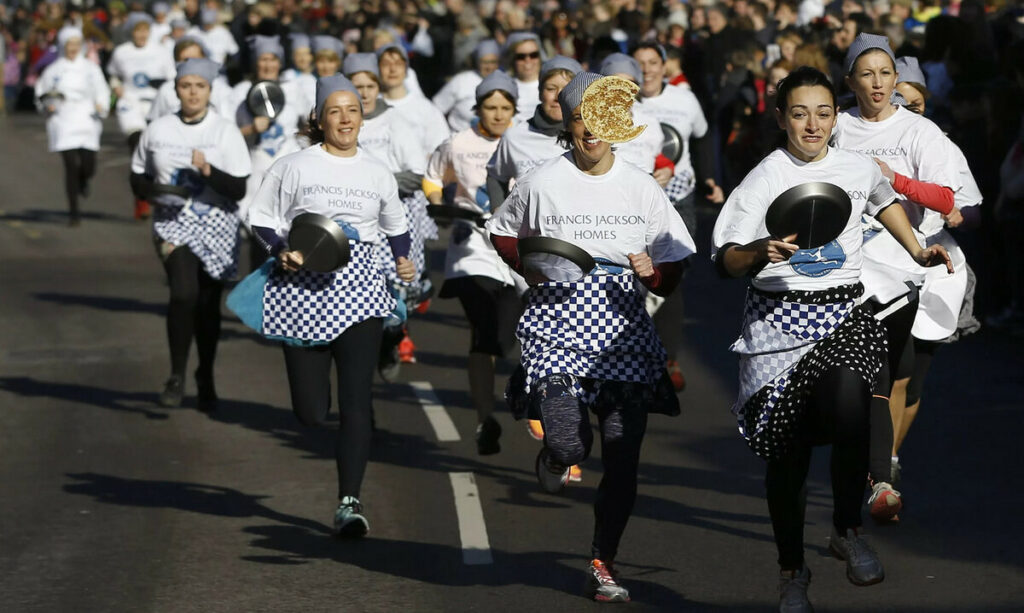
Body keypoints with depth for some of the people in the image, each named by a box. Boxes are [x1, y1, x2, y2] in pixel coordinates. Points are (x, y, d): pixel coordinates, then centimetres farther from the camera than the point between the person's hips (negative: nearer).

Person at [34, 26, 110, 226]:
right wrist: (47, 105, -8)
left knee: (88, 167, -3)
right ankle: (73, 211, -1)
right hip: (63, 124, -1)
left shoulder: (91, 68, 7)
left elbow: (102, 92, 11)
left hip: (86, 122, 1)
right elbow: (41, 94, 12)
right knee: (71, 166, -11)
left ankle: (82, 180, 38)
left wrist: (101, 106, -9)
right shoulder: (53, 70, 5)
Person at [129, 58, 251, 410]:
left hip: (216, 225, 0)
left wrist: (208, 170, -25)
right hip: (173, 223, 0)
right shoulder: (158, 131, 3)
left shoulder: (226, 132, -3)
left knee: (208, 305, 8)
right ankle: (177, 376, -9)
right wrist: (155, 190, -9)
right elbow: (138, 179, 13)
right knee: (184, 293, -21)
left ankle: (205, 380, 29)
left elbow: (239, 190, -9)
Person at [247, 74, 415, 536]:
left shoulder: (378, 174, 10)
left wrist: (403, 260, 5)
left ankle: (349, 501, -8)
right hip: (303, 291, -1)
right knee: (311, 413, -1)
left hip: (359, 292, 1)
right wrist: (281, 251, -14)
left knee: (357, 399, -11)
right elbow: (262, 218, 5)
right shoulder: (294, 167, 1)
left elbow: (396, 226, 24)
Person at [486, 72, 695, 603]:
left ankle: (603, 564, 13)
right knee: (567, 447, -16)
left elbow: (671, 276, 9)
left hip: (623, 333, 2)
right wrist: (532, 268, -3)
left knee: (622, 455, -3)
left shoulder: (642, 188, 4)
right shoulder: (542, 183, -2)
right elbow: (503, 233, 16)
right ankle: (555, 458, 25)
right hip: (557, 328, -2)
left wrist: (651, 272, -13)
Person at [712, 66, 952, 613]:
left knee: (847, 405, -28)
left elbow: (885, 202, 31)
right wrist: (762, 250, -28)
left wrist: (917, 251, 25)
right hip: (779, 316, -2)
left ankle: (847, 530, -9)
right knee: (787, 449, 2)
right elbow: (726, 261, -10)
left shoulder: (858, 168, 6)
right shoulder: (765, 179, -5)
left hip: (844, 312, 2)